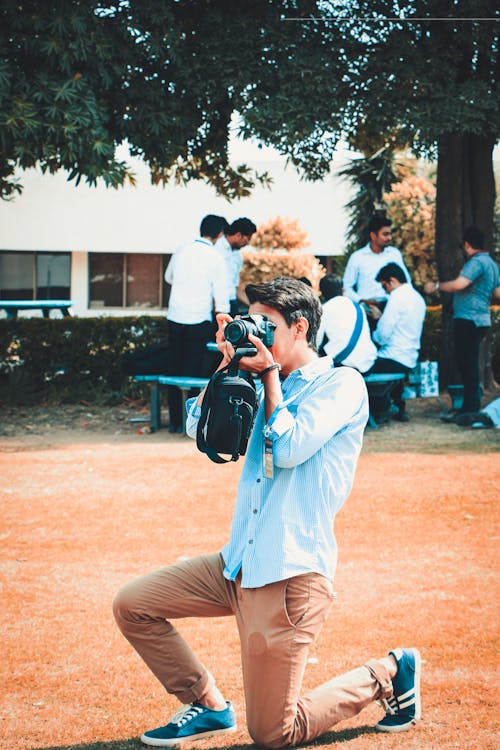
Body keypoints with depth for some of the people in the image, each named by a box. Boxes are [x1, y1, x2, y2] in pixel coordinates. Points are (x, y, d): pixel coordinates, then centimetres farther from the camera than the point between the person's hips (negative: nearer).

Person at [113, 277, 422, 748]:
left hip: (292, 574, -8)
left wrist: (271, 373, -8)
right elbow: (200, 426, 8)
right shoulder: (267, 386, 16)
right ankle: (208, 705, 15)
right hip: (240, 564, 8)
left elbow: (290, 449, -18)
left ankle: (387, 674, 18)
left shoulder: (341, 383, -6)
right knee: (133, 605, 1)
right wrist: (229, 363, 0)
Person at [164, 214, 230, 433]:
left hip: (175, 317, 4)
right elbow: (221, 295, -7)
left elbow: (168, 277, 22)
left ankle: (175, 421, 15)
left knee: (175, 368, 11)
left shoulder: (181, 251, 5)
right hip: (199, 320, -4)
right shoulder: (215, 259, -7)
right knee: (196, 371, 2)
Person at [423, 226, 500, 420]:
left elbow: (459, 284, -26)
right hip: (480, 319, 10)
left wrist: (435, 286, -12)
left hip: (469, 320, -10)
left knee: (467, 365, -9)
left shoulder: (476, 262, -15)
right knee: (467, 363, 14)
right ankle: (472, 406, 18)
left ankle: (470, 408, -9)